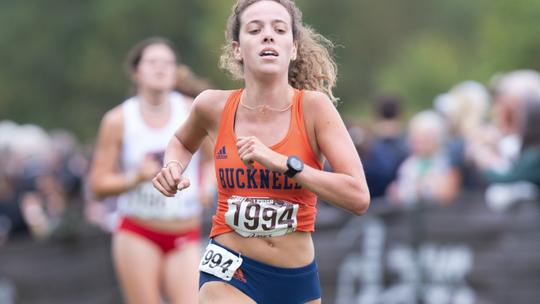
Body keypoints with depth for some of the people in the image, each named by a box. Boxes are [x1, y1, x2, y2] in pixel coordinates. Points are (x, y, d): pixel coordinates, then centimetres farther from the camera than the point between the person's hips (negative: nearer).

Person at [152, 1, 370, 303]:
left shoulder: (313, 106, -11)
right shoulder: (214, 106, -4)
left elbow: (359, 198, -18)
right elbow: (182, 143, 21)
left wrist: (283, 162, -23)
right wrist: (174, 167, -1)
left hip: (298, 279, 1)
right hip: (229, 275, -1)